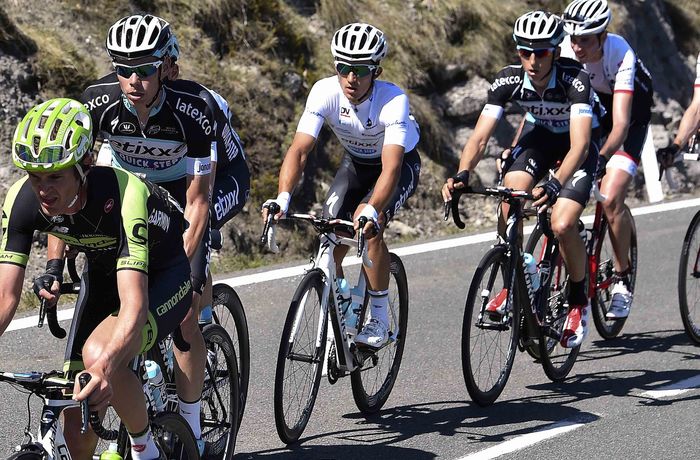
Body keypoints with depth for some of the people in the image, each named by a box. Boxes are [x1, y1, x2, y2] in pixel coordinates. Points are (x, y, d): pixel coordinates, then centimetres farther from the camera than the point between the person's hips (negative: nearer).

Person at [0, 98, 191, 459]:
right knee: (76, 430, -4)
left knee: (99, 356, -33)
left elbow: (134, 305, -47)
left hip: (162, 276, -5)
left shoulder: (123, 194, -38)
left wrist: (105, 366, -63)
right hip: (102, 274, 5)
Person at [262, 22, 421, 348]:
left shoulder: (393, 101, -36)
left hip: (401, 163, -4)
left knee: (369, 226, -29)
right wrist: (283, 198, -50)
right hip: (356, 163, 4)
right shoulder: (325, 92, -27)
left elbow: (391, 167, -45)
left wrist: (371, 211, -62)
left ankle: (379, 318, -14)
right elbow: (299, 149, -33)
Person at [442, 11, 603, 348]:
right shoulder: (508, 80, -24)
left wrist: (555, 185, -59)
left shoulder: (575, 80, -34)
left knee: (562, 225, -23)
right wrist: (462, 175, -46)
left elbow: (579, 144, -42)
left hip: (577, 143, -3)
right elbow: (480, 136, -27)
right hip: (539, 134, 3)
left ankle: (579, 302, 3)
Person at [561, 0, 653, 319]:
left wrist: (601, 159, -59)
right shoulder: (563, 52, -24)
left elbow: (620, 123, -43)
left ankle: (622, 279, -3)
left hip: (630, 117, -5)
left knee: (610, 199, -20)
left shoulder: (621, 55, -35)